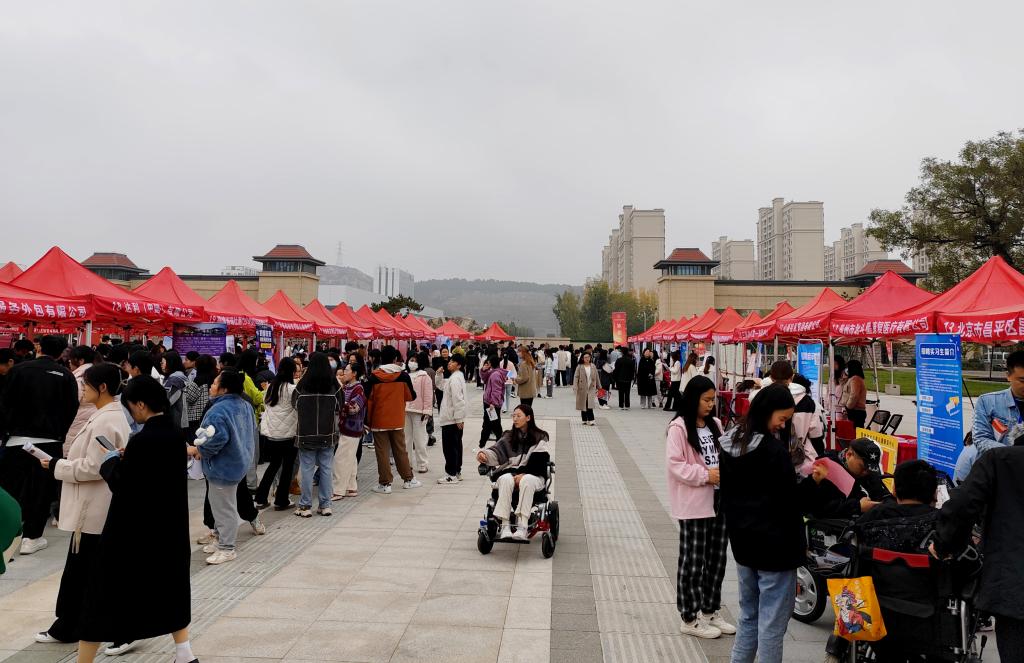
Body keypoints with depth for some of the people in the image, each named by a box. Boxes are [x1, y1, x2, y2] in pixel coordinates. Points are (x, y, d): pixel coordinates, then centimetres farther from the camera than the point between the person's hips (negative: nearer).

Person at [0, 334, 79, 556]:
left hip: (18, 438, 1)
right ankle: (32, 537, 9)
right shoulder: (66, 376, -4)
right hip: (50, 441, -1)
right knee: (42, 488, 6)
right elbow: (71, 410, -2)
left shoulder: (19, 369, -4)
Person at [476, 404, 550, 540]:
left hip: (532, 474, -2)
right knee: (506, 480, -33)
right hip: (510, 472, 2)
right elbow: (496, 451, 4)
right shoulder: (508, 437, 19)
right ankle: (505, 525, -39)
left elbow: (539, 461, -4)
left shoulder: (540, 438, 10)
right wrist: (484, 454, -18)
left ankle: (522, 527, -45)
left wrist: (523, 474, -17)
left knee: (527, 481, -37)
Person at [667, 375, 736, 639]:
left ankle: (710, 610, 32)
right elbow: (674, 464, -16)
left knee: (716, 559, 16)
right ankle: (690, 618, 16)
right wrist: (704, 475, -20)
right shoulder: (679, 427, -11)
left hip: (718, 500, 7)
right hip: (693, 504, -7)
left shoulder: (715, 425, 11)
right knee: (693, 561, 3)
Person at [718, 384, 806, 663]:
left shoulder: (729, 444, 4)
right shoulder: (774, 448, -19)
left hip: (742, 541, 8)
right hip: (775, 544, -8)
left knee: (748, 615, 19)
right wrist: (799, 544, -4)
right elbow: (788, 501, -14)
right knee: (772, 621, 3)